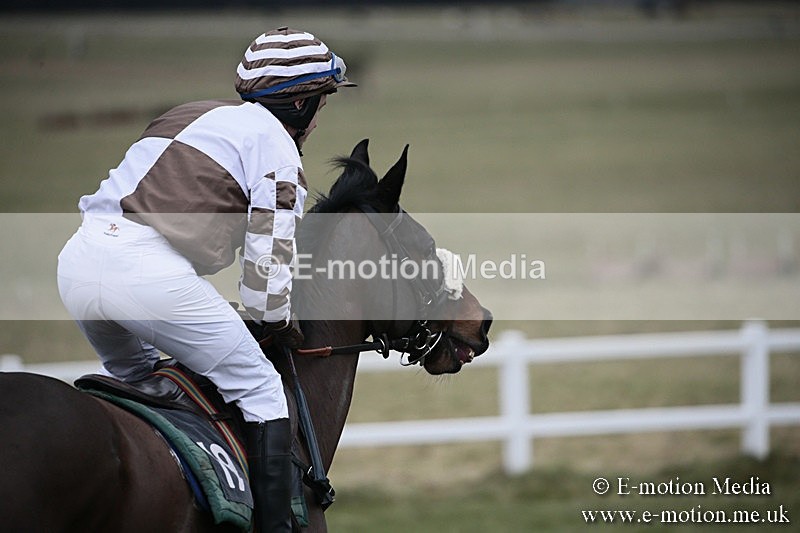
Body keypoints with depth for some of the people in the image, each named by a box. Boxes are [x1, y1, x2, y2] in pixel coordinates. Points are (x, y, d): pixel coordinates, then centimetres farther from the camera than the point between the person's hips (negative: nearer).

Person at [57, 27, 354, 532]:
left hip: (80, 257, 8)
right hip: (151, 273, -8)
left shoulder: (186, 114, 29)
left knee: (133, 377, 33)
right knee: (260, 390, 5)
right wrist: (277, 320, 18)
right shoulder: (274, 141, 5)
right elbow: (269, 250, 0)